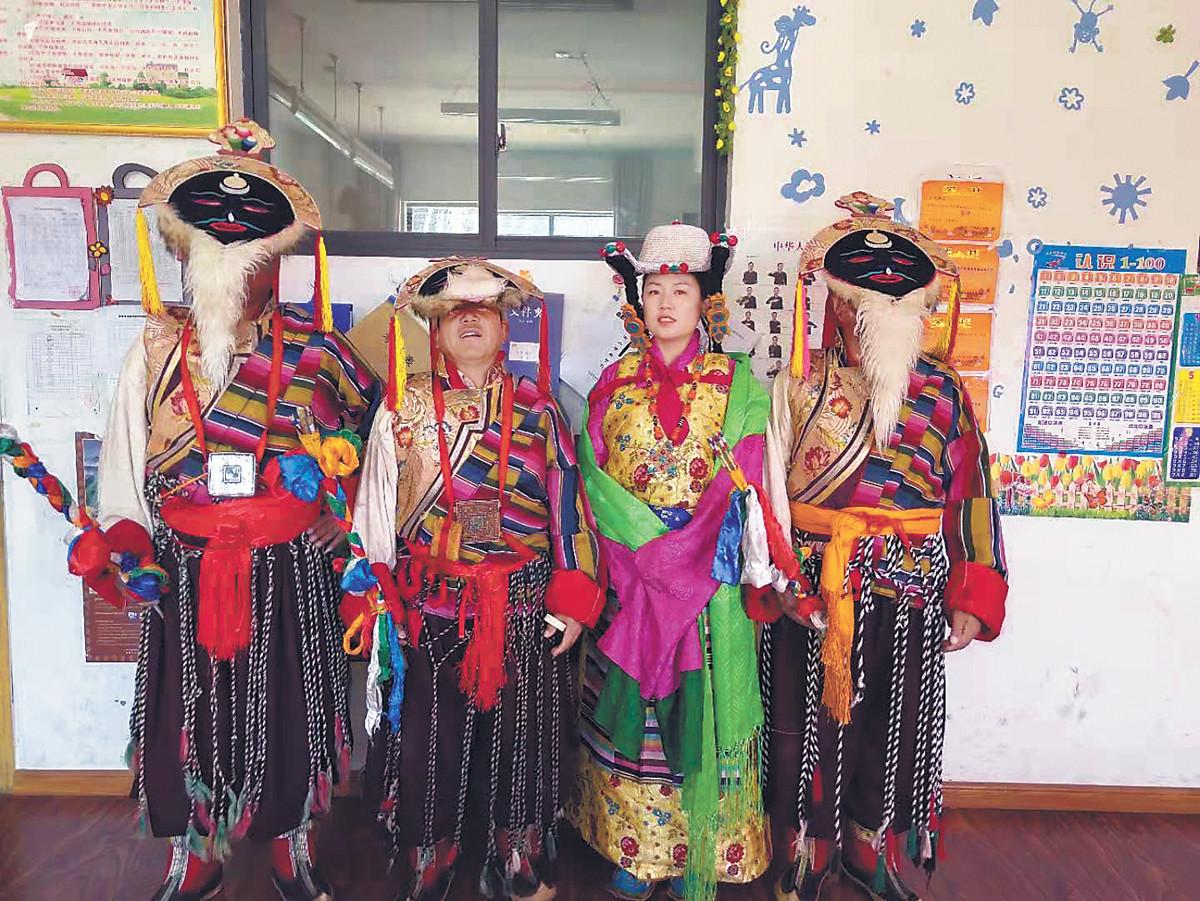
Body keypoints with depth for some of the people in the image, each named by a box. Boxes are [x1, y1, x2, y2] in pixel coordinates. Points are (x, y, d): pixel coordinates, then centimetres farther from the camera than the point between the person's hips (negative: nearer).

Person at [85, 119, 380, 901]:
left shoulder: (315, 347, -5)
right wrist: (122, 538, -3)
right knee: (191, 710, 12)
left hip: (289, 571, -1)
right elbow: (127, 456, 4)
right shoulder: (160, 349, 1)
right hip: (185, 569, 2)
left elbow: (377, 423, 4)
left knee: (286, 706, 12)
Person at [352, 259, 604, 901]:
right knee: (429, 745, 5)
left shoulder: (536, 406, 5)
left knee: (521, 742, 8)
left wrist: (573, 599, -1)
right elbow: (375, 506, 3)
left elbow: (567, 500, 3)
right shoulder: (404, 405, 3)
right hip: (429, 609, 0)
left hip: (524, 610, 1)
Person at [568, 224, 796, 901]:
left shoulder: (735, 382, 2)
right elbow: (596, 477, -1)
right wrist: (653, 546, -13)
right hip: (627, 577, 2)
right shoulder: (616, 382, 6)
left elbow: (737, 484, -7)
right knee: (629, 707, 7)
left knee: (697, 707, 5)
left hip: (708, 581, -1)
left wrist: (681, 553, -17)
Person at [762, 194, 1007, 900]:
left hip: (910, 593, 2)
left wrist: (972, 598, -2)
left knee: (893, 722, 15)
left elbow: (970, 497, 2)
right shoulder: (801, 383, -4)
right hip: (814, 587, -2)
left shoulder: (942, 390, 2)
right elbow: (769, 489, -6)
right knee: (813, 717, 10)